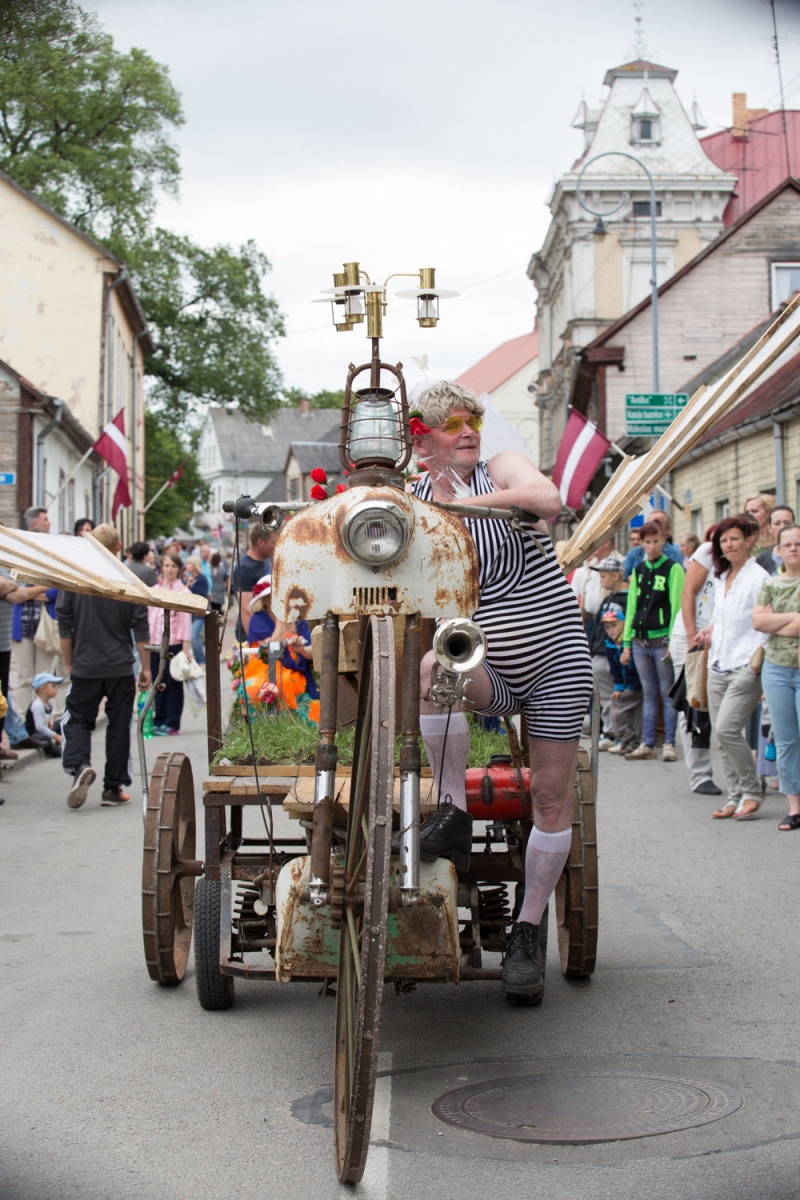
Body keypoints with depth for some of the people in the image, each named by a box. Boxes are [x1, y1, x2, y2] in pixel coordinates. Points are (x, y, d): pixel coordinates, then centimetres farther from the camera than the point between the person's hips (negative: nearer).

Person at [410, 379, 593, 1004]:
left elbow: (548, 499, -23)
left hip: (556, 655, 0)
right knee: (436, 665, -35)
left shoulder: (501, 467, -1)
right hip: (489, 668, 0)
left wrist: (460, 503, -18)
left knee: (553, 797, 0)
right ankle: (455, 814, -20)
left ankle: (528, 933, 13)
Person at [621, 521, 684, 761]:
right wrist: (627, 643, 10)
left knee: (667, 693, 0)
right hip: (640, 640, 5)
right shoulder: (638, 570, 13)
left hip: (663, 640, -5)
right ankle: (647, 744, 12)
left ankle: (669, 744, 4)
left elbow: (677, 607, -6)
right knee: (648, 693, 9)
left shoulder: (673, 568, -2)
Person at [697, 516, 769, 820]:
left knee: (727, 729, -18)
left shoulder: (758, 578, -8)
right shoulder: (720, 578, 14)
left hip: (746, 667, -7)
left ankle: (751, 792, -4)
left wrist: (755, 662, -17)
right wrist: (709, 631, 9)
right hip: (718, 667, 7)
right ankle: (735, 796, 12)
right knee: (721, 735, 5)